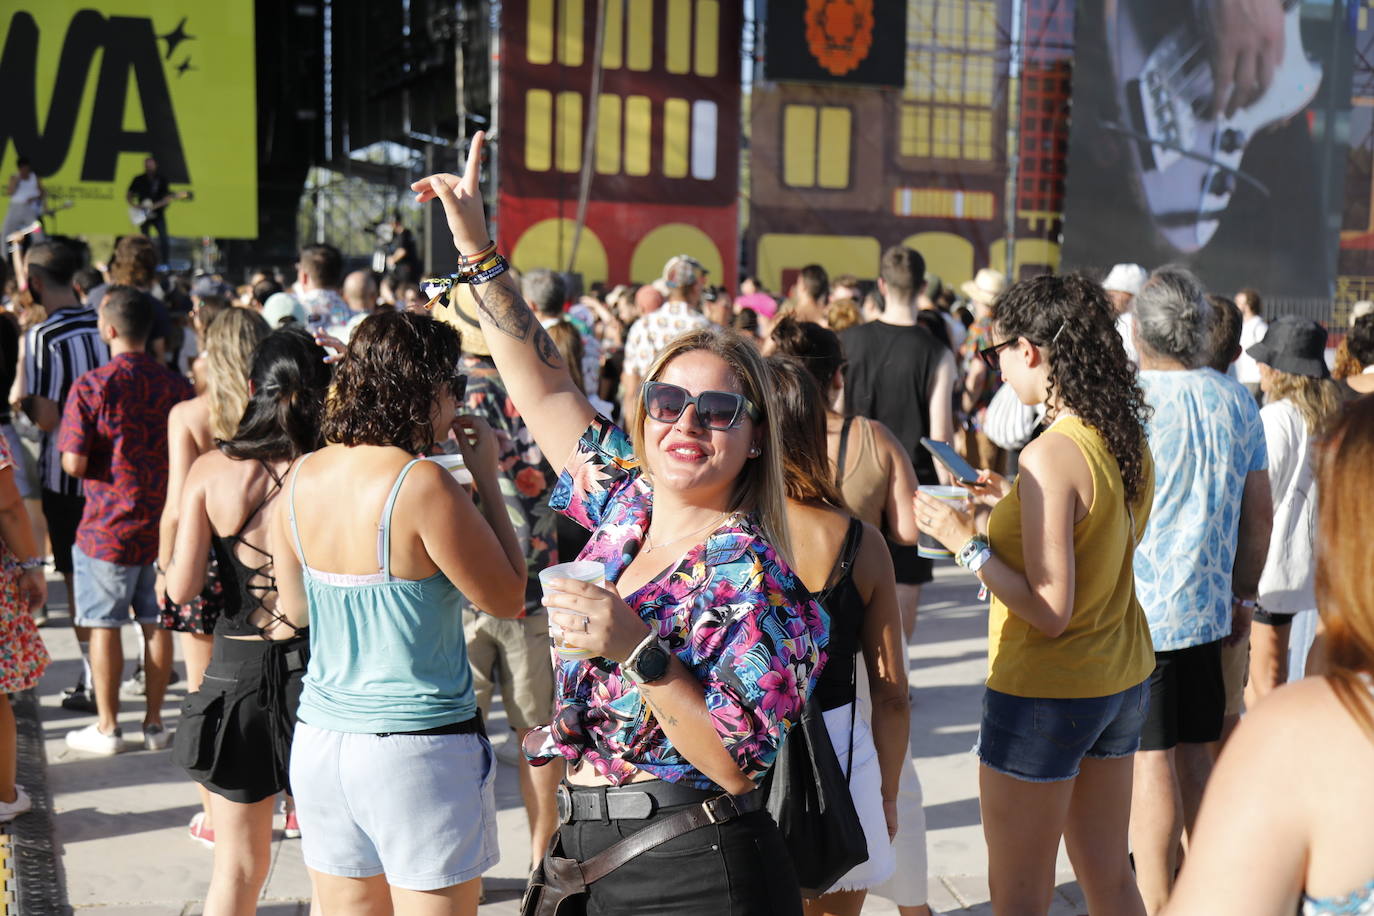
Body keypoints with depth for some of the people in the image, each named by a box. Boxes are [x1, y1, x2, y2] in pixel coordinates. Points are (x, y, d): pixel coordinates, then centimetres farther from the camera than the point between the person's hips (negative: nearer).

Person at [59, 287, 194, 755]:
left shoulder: (92, 386, -13)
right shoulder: (177, 386, -2)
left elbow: (74, 463, -16)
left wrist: (101, 459, 6)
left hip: (107, 527, -4)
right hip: (164, 523, 4)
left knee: (105, 627, 8)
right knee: (157, 623, 11)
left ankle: (107, 726, 15)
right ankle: (154, 723, 18)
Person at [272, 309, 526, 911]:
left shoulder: (302, 478, 2)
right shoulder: (423, 484, -18)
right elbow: (509, 599, -8)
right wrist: (487, 478, -3)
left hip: (320, 742, 6)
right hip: (420, 749, -6)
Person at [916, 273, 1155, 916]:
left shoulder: (1050, 455, -23)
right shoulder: (1128, 441, 2)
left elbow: (1050, 611, -24)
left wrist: (966, 543, -16)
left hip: (1045, 693, -8)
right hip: (1123, 678, 8)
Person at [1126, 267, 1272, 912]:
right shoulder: (1237, 401, 4)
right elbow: (1259, 513, 9)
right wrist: (1243, 597, 19)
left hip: (1134, 610, -5)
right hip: (1207, 608, 5)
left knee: (1149, 760, 1)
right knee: (1193, 755, 15)